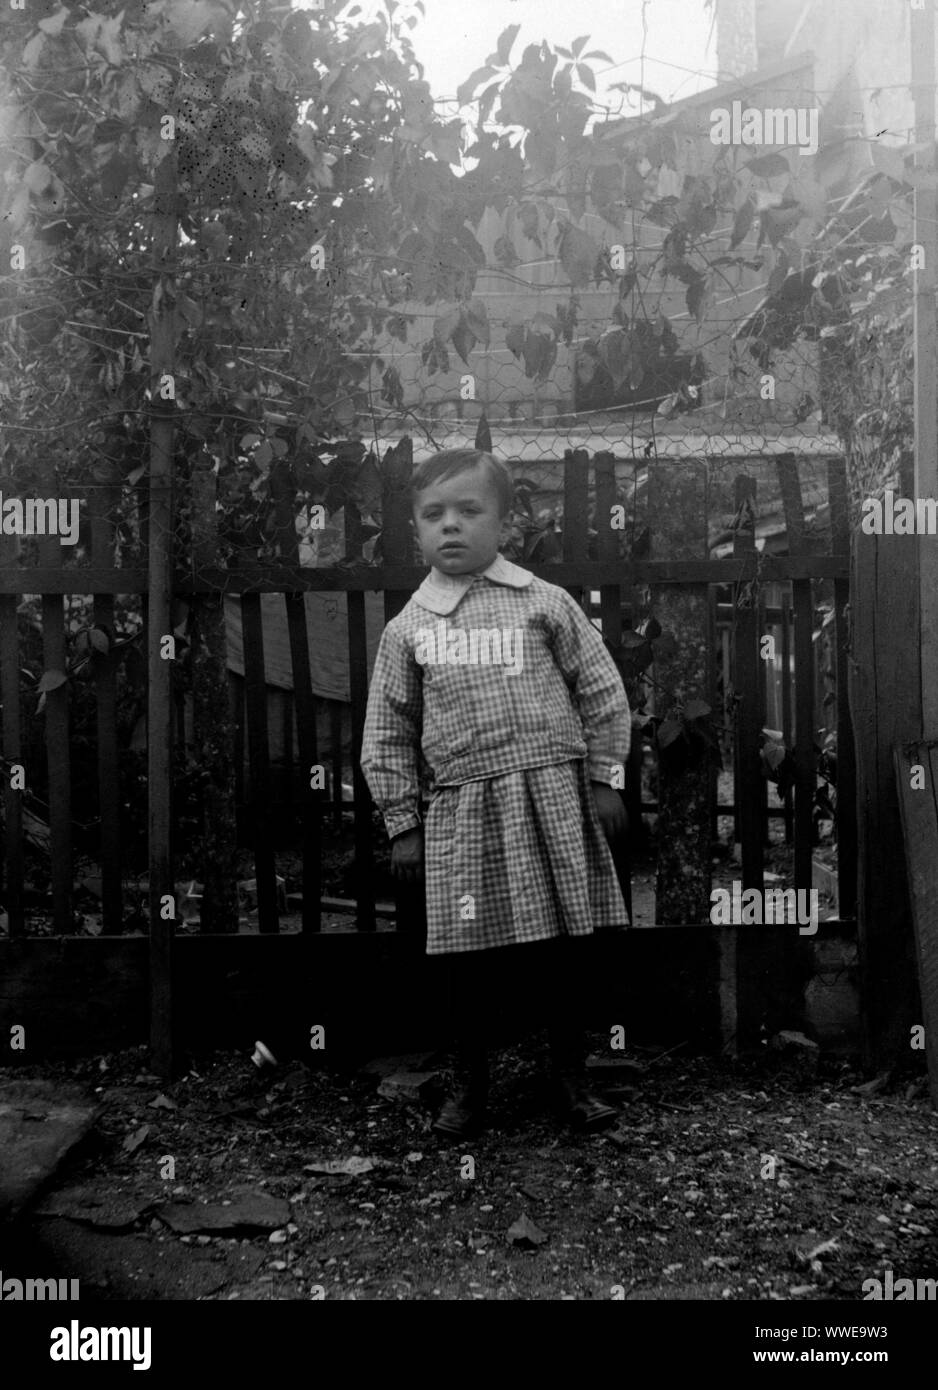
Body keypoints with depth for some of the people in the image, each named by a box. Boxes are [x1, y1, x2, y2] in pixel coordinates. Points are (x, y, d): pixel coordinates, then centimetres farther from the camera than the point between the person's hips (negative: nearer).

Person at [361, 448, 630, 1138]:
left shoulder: (545, 603, 3)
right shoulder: (408, 628, 5)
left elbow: (601, 692, 7)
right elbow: (387, 736, 8)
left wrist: (605, 778, 2)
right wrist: (404, 824, 5)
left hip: (551, 800, 0)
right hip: (463, 809, 1)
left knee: (559, 950, 8)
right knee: (473, 958, 6)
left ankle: (572, 1079, 26)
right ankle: (469, 1087, 25)